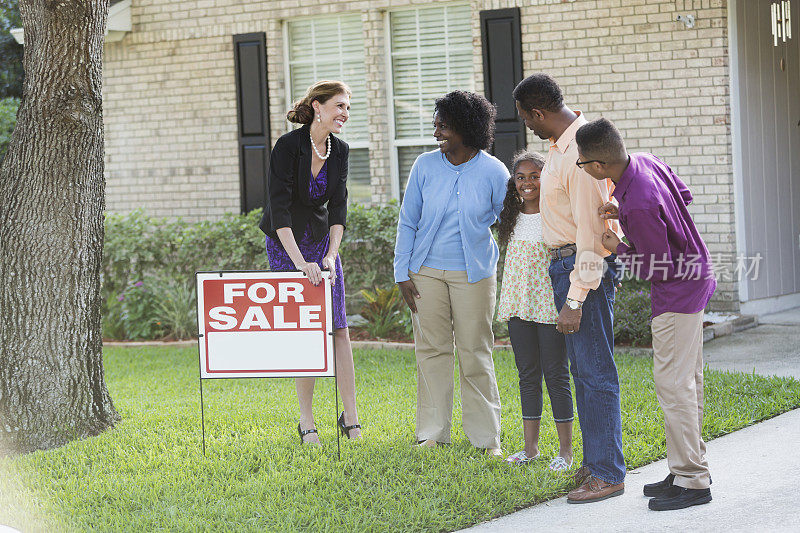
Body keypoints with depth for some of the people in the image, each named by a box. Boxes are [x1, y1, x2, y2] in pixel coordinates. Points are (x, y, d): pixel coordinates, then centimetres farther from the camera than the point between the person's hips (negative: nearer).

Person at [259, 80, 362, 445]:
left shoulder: (340, 151, -1)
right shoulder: (288, 146, -18)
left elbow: (339, 207, -1)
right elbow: (279, 207, -22)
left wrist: (330, 256, -14)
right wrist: (300, 261, -28)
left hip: (322, 241, 5)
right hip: (285, 244, -5)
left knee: (338, 329, -1)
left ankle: (350, 416, 6)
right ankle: (306, 422, 3)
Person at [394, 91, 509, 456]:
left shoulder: (493, 173, -5)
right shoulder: (425, 166, 0)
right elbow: (408, 222, 6)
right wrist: (402, 273, 1)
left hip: (473, 273, -2)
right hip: (427, 271, 2)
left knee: (475, 354, 1)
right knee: (431, 350, 5)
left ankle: (486, 436, 11)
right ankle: (433, 433, 14)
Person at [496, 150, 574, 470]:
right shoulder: (512, 218, 9)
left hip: (549, 305, -5)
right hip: (519, 305, 5)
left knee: (556, 375, -1)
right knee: (527, 375, 10)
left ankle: (565, 450, 6)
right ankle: (530, 447, 17)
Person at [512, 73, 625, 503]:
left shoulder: (581, 154, -22)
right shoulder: (561, 144, 11)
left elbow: (590, 232, -24)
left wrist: (575, 300, -24)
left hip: (585, 266, -11)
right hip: (566, 262, 11)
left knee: (595, 372, -6)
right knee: (581, 369, 15)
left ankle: (607, 473, -2)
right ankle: (595, 462, 23)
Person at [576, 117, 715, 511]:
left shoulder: (640, 204, -30)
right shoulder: (645, 162, -3)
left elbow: (658, 267, -22)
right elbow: (684, 195, 14)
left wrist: (619, 249, -7)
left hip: (676, 293, -10)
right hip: (693, 278, 10)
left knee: (673, 383, -6)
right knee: (687, 381, 15)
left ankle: (692, 482, -2)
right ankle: (691, 468, 23)